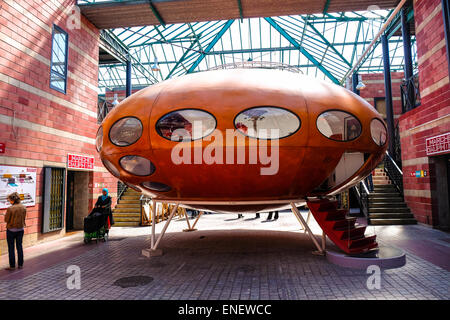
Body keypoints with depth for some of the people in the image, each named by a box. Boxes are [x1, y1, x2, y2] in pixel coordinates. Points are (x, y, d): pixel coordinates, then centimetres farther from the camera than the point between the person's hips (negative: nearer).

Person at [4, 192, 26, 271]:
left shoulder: (10, 208, -20)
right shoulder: (23, 207, -5)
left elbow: (6, 220, -10)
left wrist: (5, 215, 8)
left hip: (11, 230, -4)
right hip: (20, 229, 4)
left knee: (11, 248, 8)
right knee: (19, 246, 14)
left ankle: (12, 266, 14)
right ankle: (20, 264, 22)